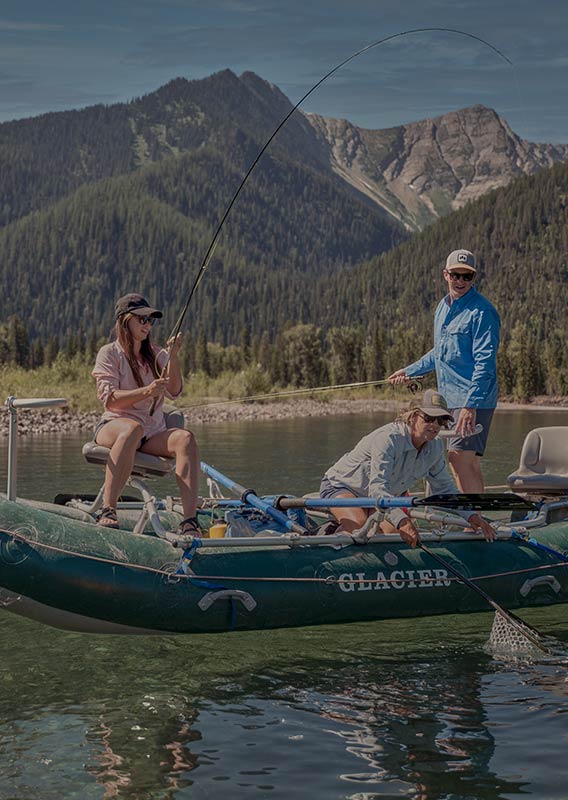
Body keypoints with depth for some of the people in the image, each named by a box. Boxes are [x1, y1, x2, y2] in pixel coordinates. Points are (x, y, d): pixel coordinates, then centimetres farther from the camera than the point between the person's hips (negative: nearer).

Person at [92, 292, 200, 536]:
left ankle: (189, 521, -39)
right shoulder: (109, 353, 3)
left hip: (154, 432, 4)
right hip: (114, 425, -4)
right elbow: (109, 399, -11)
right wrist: (146, 392, -25)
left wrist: (173, 357, -11)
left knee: (185, 438, -28)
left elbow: (174, 392, 3)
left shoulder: (156, 355, 17)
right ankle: (107, 511, -43)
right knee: (133, 429, -41)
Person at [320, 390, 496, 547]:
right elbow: (377, 488, -43)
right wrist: (401, 520, -57)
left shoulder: (434, 448, -11)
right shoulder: (388, 439, -34)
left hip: (385, 496, 8)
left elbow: (445, 489, 2)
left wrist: (470, 516, -12)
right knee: (360, 529, -33)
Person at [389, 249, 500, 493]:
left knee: (461, 460, -14)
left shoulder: (482, 312, -12)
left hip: (473, 401, -8)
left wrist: (470, 406, -26)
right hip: (449, 398, 8)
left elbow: (485, 363, -19)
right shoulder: (443, 307, 15)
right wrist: (410, 371, 36)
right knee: (465, 464, 8)